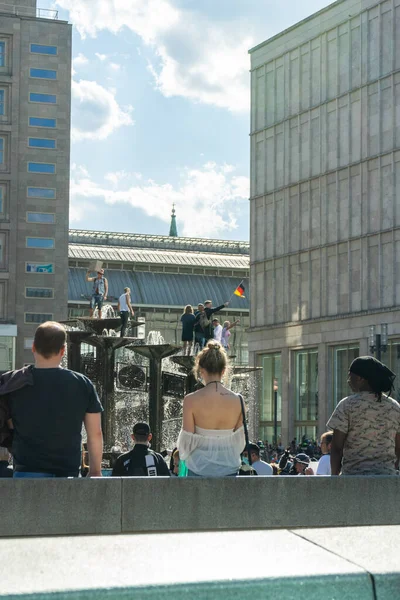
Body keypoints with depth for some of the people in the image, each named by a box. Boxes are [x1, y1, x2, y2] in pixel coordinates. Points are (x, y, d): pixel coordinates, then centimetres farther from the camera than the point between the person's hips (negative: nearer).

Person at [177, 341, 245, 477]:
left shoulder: (191, 400, -13)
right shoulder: (237, 401, -5)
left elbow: (187, 441, -8)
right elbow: (240, 441, 3)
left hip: (200, 467, -2)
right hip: (228, 467, 2)